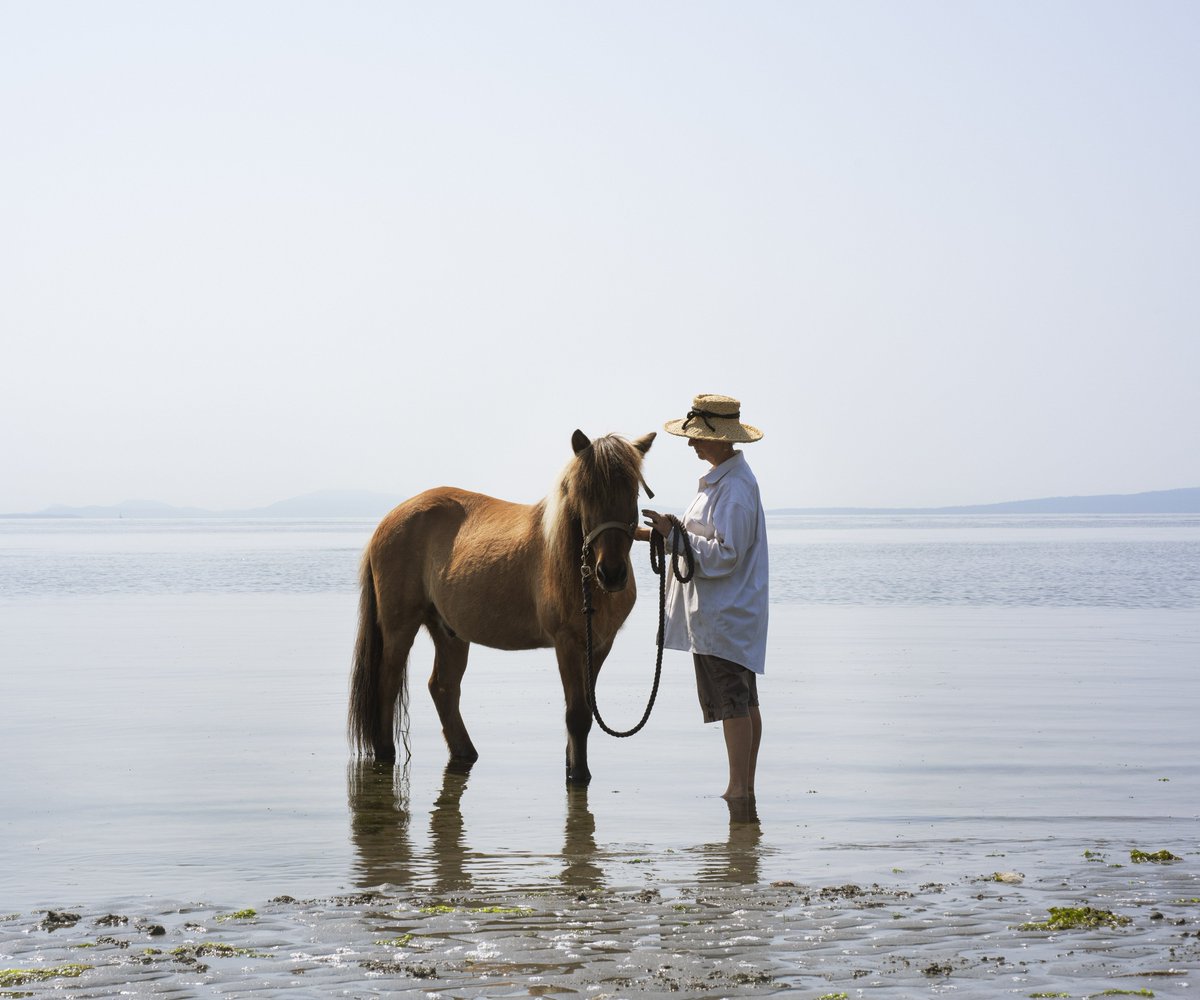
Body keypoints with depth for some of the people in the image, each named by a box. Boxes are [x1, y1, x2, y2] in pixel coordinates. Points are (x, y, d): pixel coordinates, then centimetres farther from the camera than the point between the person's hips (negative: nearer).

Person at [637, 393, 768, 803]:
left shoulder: (734, 489, -18)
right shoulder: (721, 478, 14)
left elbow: (724, 554, -23)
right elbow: (699, 536, 21)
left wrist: (672, 535, -19)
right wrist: (645, 533, 15)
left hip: (723, 615, -11)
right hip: (734, 612, 11)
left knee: (732, 703, -6)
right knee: (744, 702, 12)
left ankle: (738, 789, -3)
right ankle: (746, 787, 17)